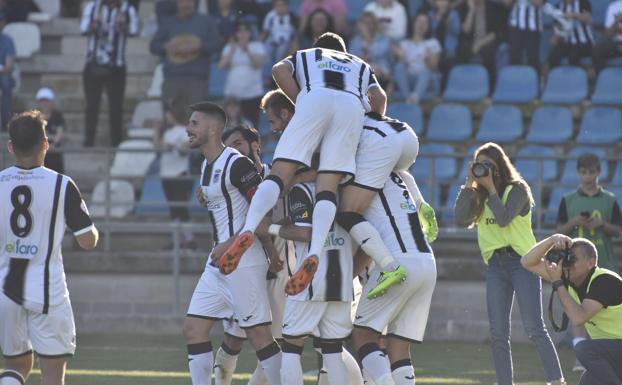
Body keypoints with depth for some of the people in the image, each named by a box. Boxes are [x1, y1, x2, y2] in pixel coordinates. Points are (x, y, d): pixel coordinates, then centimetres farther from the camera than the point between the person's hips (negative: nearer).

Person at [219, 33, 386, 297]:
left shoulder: (304, 57, 39)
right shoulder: (361, 66, 43)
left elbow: (279, 70, 15)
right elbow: (379, 97, 22)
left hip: (315, 98, -1)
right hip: (353, 106, 1)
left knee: (280, 173, -8)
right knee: (328, 185, -8)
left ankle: (248, 229, -34)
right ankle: (314, 253, -32)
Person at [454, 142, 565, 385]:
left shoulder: (517, 189, -3)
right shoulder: (478, 195, 12)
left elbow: (503, 218, -18)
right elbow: (461, 220, -2)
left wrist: (491, 188, -11)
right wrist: (469, 185, -3)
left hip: (522, 260, -5)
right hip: (495, 264, 5)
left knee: (534, 328, -12)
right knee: (498, 334, 0)